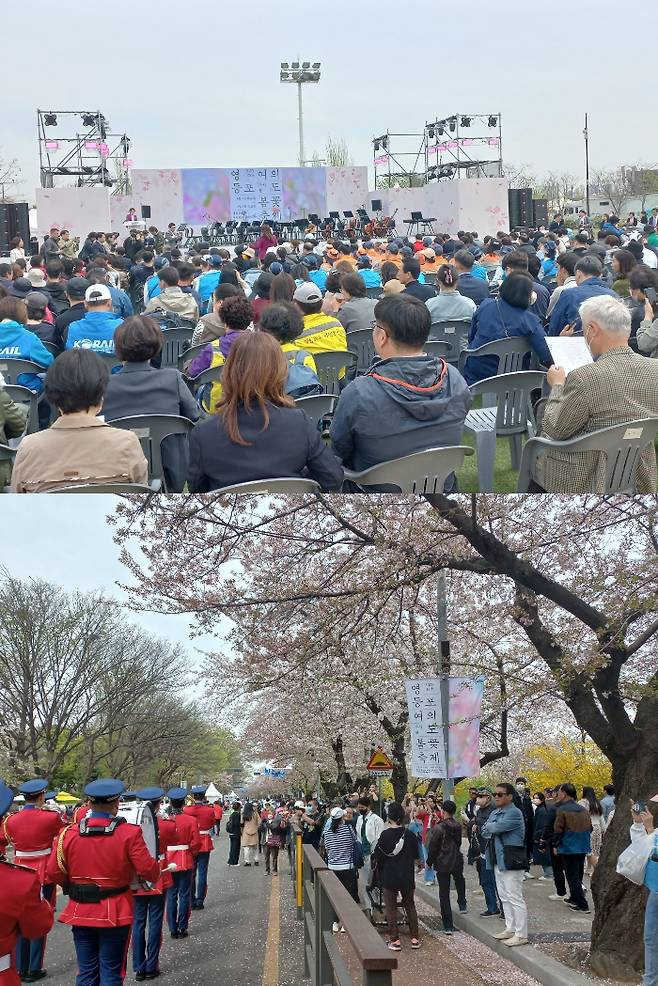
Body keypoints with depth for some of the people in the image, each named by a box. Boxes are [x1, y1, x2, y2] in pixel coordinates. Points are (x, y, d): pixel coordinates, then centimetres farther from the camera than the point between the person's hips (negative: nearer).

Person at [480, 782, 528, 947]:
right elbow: (485, 832, 10)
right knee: (504, 897, 15)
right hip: (498, 859, 9)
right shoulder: (495, 813, 15)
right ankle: (510, 929, 24)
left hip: (510, 861, -9)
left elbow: (496, 827, -23)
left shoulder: (514, 813, -14)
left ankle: (521, 935, -4)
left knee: (514, 898, -7)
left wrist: (489, 826, -2)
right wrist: (493, 832, -10)